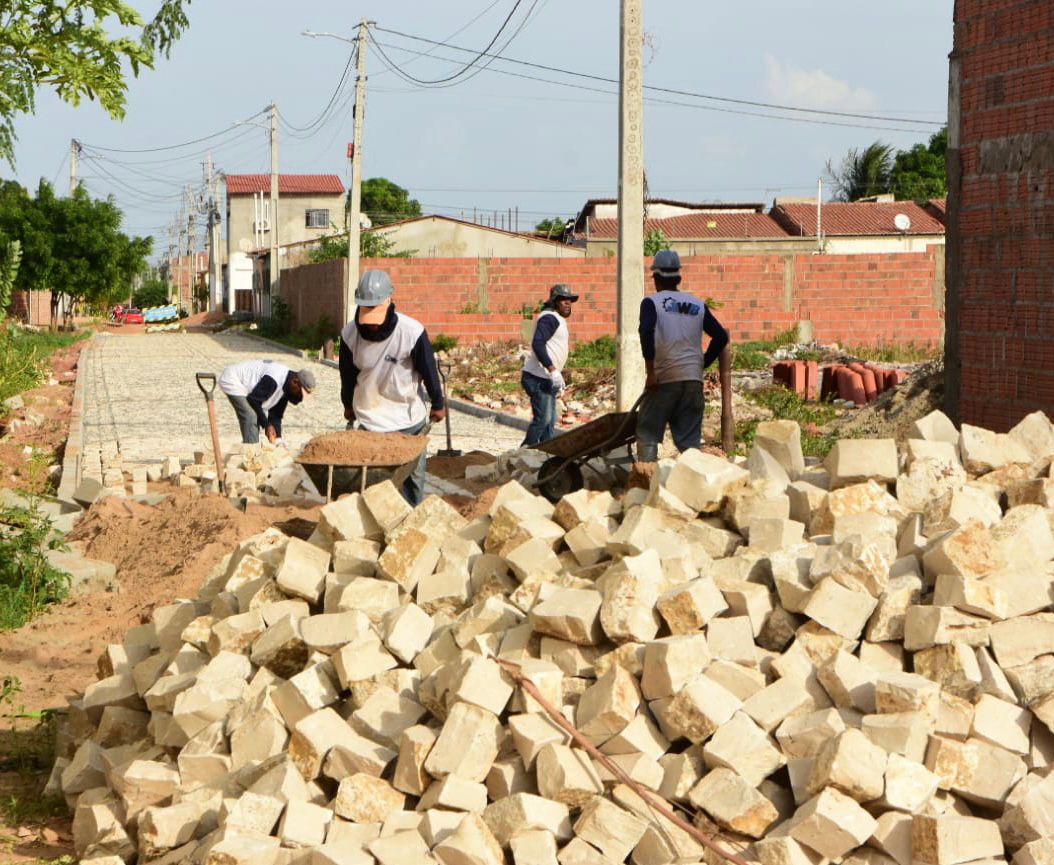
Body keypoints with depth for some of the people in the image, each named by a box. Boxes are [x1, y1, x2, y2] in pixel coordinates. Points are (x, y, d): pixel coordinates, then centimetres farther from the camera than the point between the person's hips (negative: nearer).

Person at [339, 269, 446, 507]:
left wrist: (438, 404, 5)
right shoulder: (350, 333, -13)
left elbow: (429, 370, -6)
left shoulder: (412, 331, -21)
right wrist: (348, 406, 19)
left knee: (413, 475, 9)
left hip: (408, 418, -1)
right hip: (370, 418, 1)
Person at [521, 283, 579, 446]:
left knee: (550, 420, 11)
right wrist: (553, 370, -31)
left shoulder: (557, 319, 21)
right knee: (542, 418, -12)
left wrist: (558, 375, 23)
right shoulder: (549, 318, -13)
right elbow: (537, 344, -26)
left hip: (547, 379, 11)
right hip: (538, 377, -11)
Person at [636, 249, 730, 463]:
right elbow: (721, 336, 10)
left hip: (663, 379, -4)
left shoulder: (651, 302, 0)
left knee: (647, 433, 3)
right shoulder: (698, 305, 13)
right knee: (689, 438, 7)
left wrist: (650, 370, -15)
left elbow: (646, 331, -17)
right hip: (694, 379, 4)